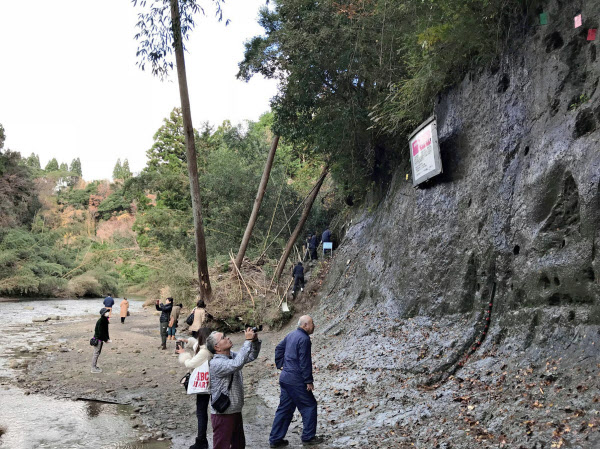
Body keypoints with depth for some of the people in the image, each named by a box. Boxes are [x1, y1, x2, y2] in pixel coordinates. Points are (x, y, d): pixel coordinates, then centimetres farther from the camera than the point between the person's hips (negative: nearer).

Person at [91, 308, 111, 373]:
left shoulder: (105, 320, 7)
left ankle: (95, 366, 28)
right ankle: (93, 368, 4)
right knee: (96, 353, -3)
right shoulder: (100, 321, -22)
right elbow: (101, 332, -24)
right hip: (98, 339, -9)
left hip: (101, 339, 9)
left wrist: (107, 338, 7)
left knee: (98, 353, 17)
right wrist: (106, 340, -19)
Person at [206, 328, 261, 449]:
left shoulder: (232, 356, 4)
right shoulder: (215, 363, -23)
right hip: (222, 414, -8)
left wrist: (255, 341, -7)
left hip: (236, 411, 8)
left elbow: (252, 356, 12)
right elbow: (237, 364, -37)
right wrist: (248, 341, -33)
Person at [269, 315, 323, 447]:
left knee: (284, 409, 15)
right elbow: (304, 362, -19)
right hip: (296, 380, -9)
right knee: (309, 406, 6)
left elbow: (278, 348, 21)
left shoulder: (291, 335, 11)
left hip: (285, 378, 9)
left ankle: (275, 439, 18)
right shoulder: (304, 339, -18)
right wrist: (309, 381, -13)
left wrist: (280, 365, 21)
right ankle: (308, 437, 14)